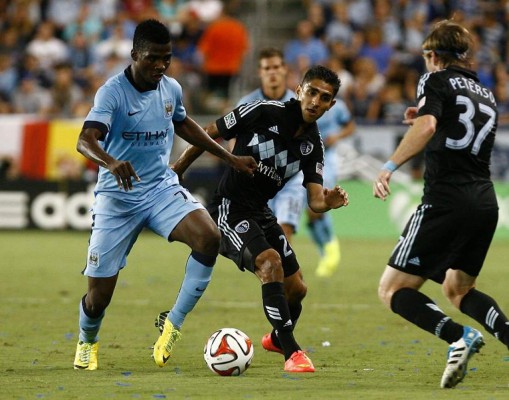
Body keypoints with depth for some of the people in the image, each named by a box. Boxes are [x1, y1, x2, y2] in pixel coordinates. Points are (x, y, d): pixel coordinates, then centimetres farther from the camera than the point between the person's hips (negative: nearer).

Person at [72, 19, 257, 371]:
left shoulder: (172, 89, 3)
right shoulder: (113, 92, -15)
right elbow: (85, 140, -30)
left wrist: (229, 157, 23)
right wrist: (112, 163, -51)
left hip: (162, 188, 4)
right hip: (117, 197, -4)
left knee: (209, 237, -26)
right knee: (99, 296, -2)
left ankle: (175, 324, -12)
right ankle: (87, 342, 34)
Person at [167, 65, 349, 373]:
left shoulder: (313, 145, -1)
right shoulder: (263, 112, -18)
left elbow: (314, 200, -4)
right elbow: (208, 136, -7)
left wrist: (329, 203, -28)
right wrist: (175, 173, -3)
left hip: (260, 212, 7)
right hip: (230, 207, -7)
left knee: (297, 288, 9)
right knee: (270, 262, -29)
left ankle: (277, 339, 43)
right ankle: (292, 353, -26)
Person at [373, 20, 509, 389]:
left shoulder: (436, 81, 1)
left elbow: (426, 126, -18)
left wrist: (389, 167, -23)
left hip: (446, 200, -7)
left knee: (392, 291, -2)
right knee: (458, 290, 26)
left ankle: (458, 336, -24)